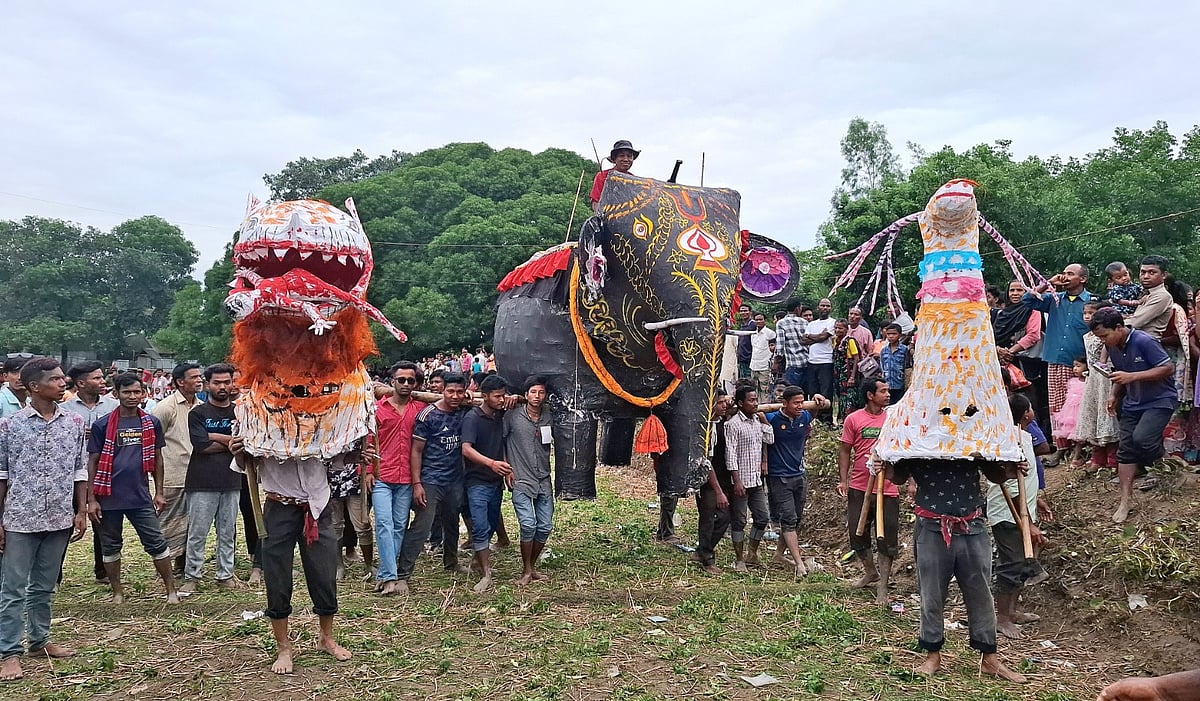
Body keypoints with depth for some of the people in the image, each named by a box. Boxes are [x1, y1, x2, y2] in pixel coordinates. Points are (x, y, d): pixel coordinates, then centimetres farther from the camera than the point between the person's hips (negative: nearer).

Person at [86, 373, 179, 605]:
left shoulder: (151, 423, 4)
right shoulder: (102, 425, -2)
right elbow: (93, 462, 1)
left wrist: (159, 492, 8)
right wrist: (91, 499, -3)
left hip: (140, 496, 1)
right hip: (109, 497, -1)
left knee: (157, 543, 1)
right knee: (110, 547, 10)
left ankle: (171, 590, 10)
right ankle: (117, 592, 25)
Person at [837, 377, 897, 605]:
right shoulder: (853, 419, -2)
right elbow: (844, 451, 3)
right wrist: (842, 480, -3)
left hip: (887, 489, 0)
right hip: (859, 488, 0)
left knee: (887, 539, 3)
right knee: (857, 533, 10)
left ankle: (882, 587, 14)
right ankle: (870, 572, 35)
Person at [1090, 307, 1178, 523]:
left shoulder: (1143, 341, -23)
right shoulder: (1112, 347, 0)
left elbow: (1168, 368, -23)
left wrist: (1132, 376, -29)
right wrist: (1114, 395, -2)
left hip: (1160, 400, -7)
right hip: (1133, 402, 7)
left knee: (1141, 438, -26)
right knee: (1125, 449, 1)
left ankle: (1162, 463, 10)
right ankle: (1126, 500, 6)